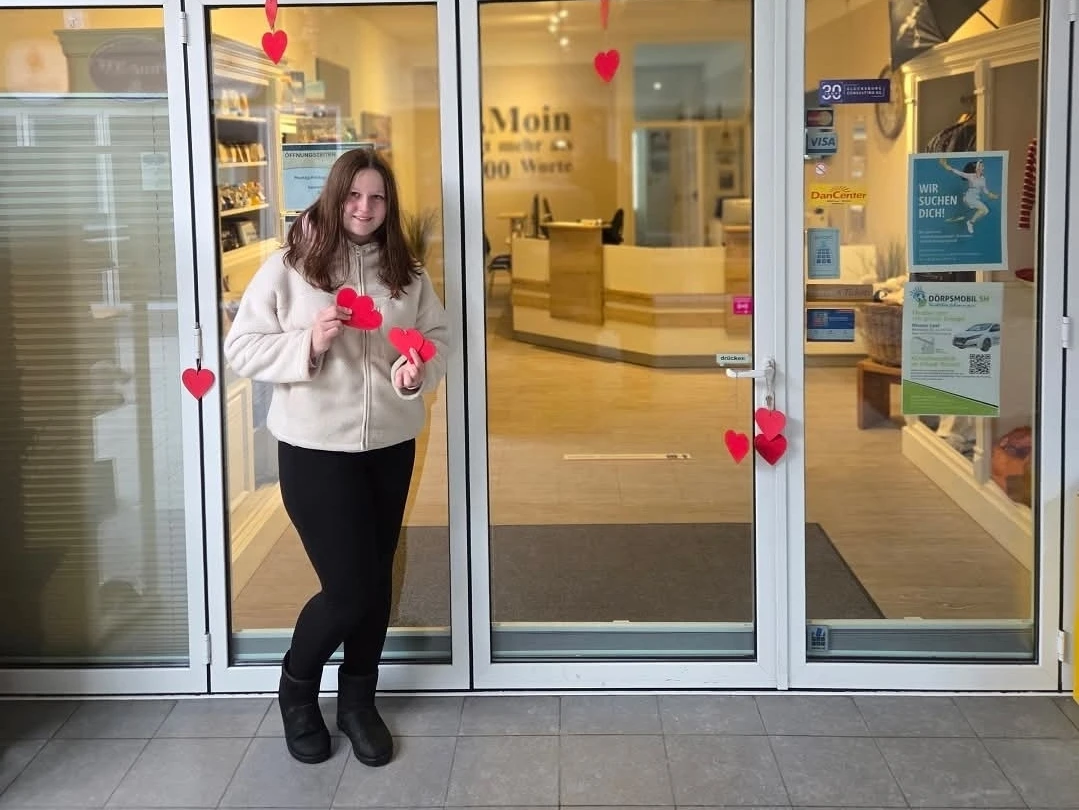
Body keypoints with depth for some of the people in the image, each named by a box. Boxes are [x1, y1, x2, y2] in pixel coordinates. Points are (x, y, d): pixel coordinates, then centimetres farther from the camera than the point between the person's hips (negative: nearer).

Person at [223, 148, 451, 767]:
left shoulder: (407, 273, 3)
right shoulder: (288, 267, -7)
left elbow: (441, 338, 7)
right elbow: (241, 349, -8)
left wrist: (419, 371, -15)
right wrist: (308, 343, -23)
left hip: (391, 446, 4)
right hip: (316, 448, -4)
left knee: (377, 580, 13)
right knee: (349, 587, -6)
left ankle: (358, 698, 33)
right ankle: (297, 686, 23)